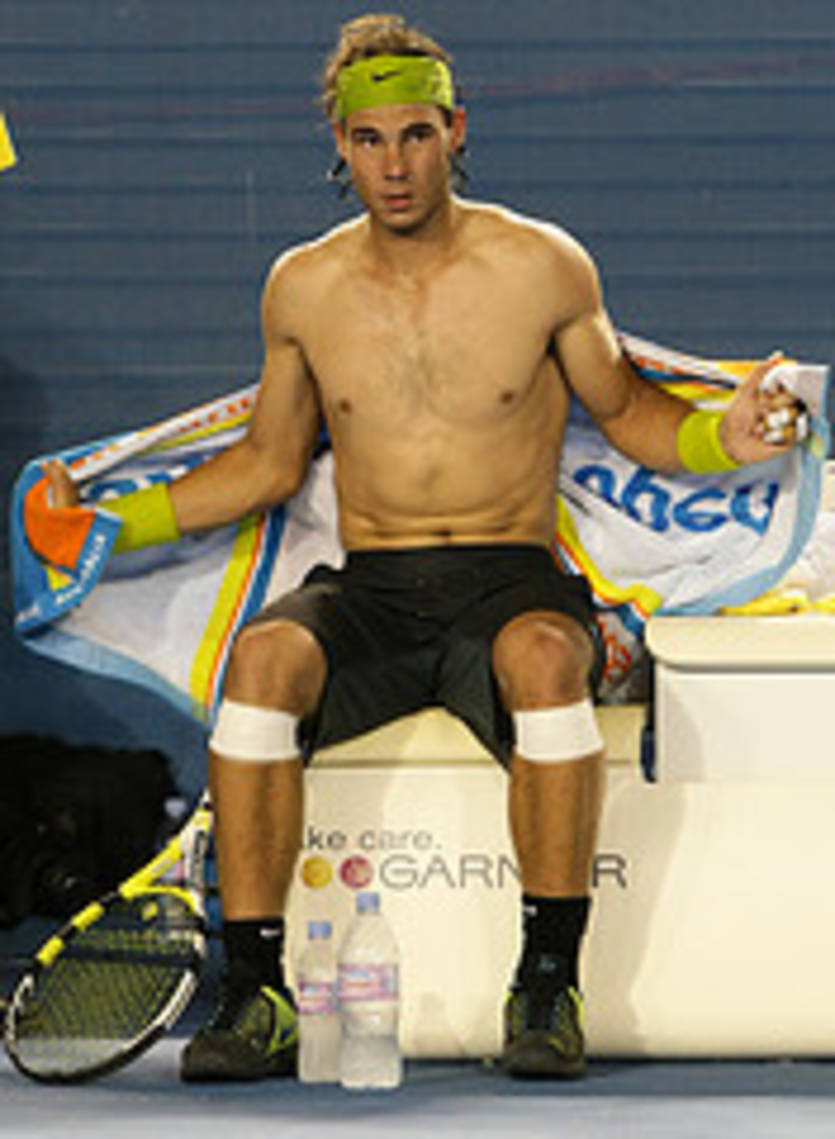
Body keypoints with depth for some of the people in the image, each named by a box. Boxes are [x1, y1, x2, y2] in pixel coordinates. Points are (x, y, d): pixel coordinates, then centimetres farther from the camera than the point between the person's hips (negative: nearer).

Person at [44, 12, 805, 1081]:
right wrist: (113, 520, 11)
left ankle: (549, 981, -29)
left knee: (545, 657, -38)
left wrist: (725, 436, -7)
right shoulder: (301, 288, 8)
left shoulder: (543, 267, 1)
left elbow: (626, 412, 14)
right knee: (264, 654, -32)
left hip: (509, 586, -2)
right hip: (367, 593, 2)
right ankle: (255, 993, -30)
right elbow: (269, 464, 20)